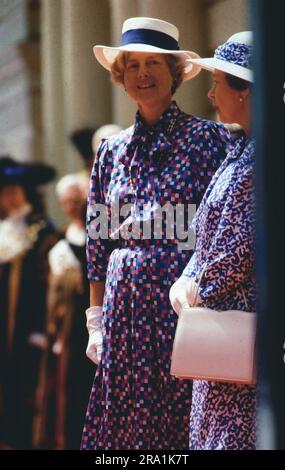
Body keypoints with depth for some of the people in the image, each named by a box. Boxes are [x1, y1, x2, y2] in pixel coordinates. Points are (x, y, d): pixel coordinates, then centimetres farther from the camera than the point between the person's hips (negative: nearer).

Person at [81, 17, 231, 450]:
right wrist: (96, 320, 10)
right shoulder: (113, 150, 14)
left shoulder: (207, 138, 1)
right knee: (124, 424, 3)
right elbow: (98, 242, 15)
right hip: (125, 304, 4)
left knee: (182, 420, -4)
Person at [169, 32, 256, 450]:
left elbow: (244, 242, -19)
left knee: (234, 429, -7)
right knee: (212, 429, 11)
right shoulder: (241, 150, 17)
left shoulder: (262, 154, -14)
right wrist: (187, 280, 4)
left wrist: (202, 291, -9)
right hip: (220, 321, 10)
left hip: (243, 319, -10)